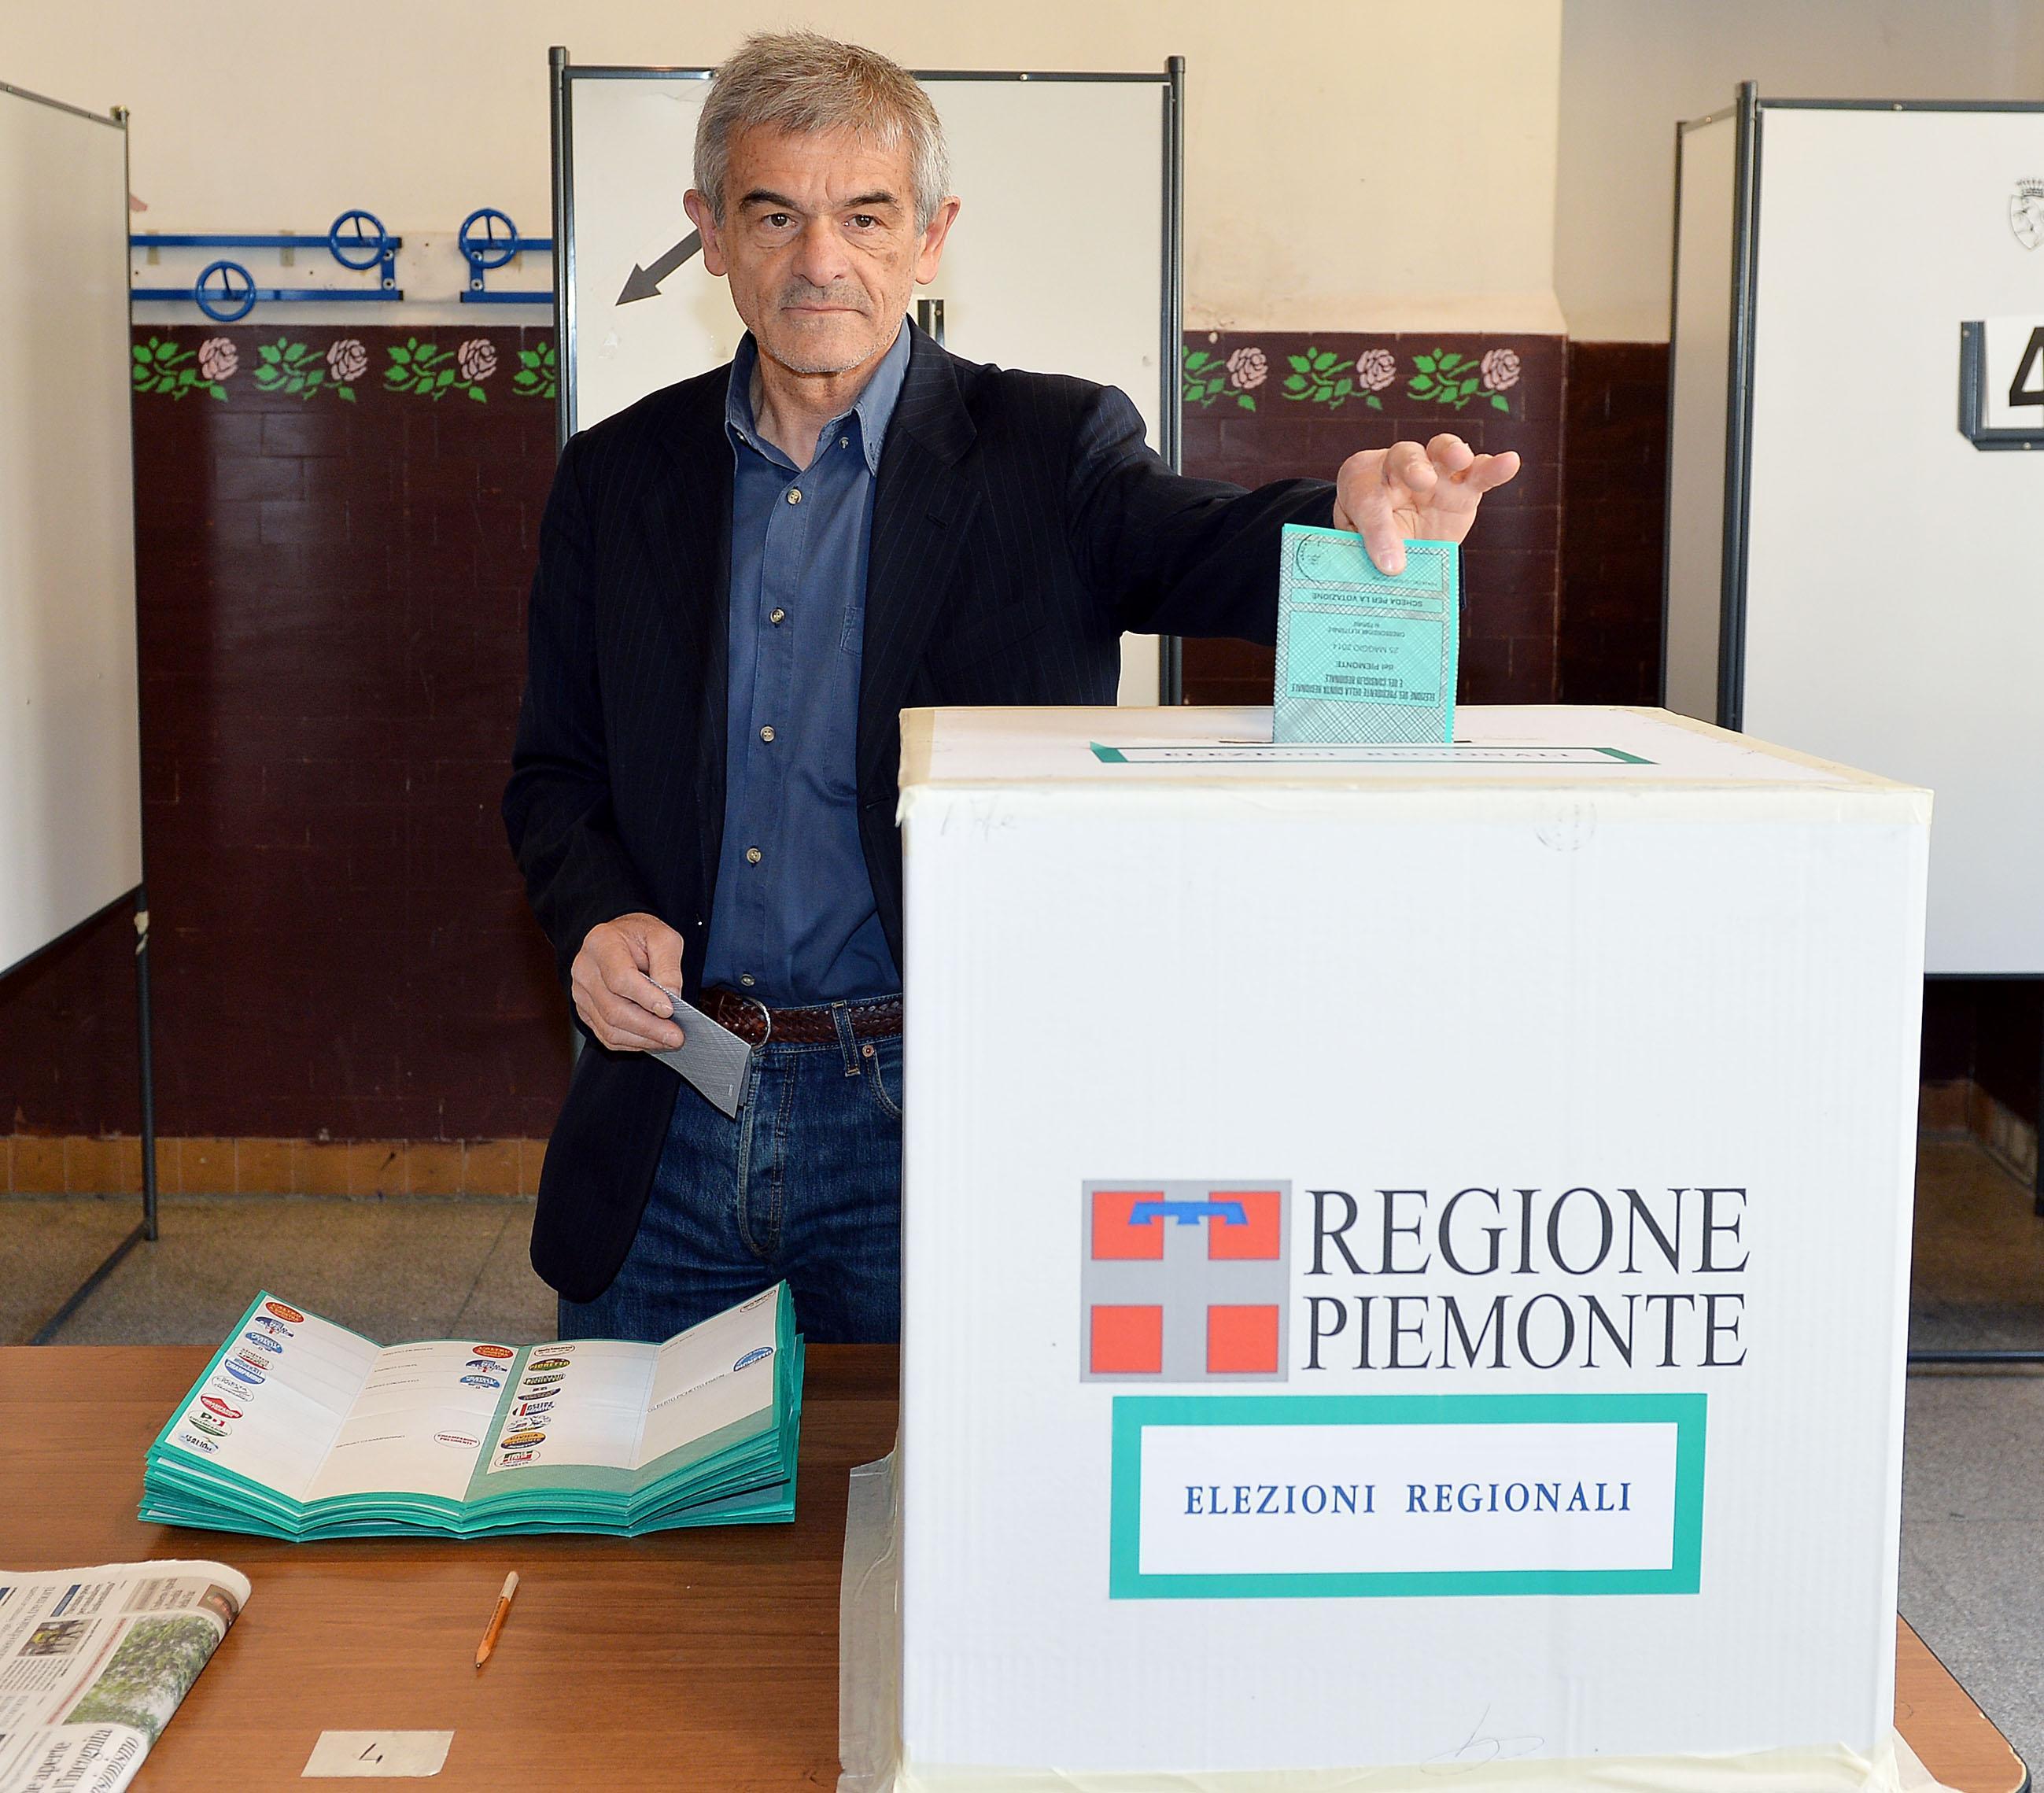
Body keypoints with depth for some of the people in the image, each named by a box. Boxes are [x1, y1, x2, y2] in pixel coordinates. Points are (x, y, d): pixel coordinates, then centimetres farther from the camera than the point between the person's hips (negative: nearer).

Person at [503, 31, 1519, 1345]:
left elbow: (1211, 556, -20)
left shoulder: (1046, 450, -2)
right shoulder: (617, 478, 6)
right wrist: (595, 914, -9)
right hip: (668, 1112, 3)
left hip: (928, 1125, -3)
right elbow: (554, 770, 12)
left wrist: (1362, 515, -43)